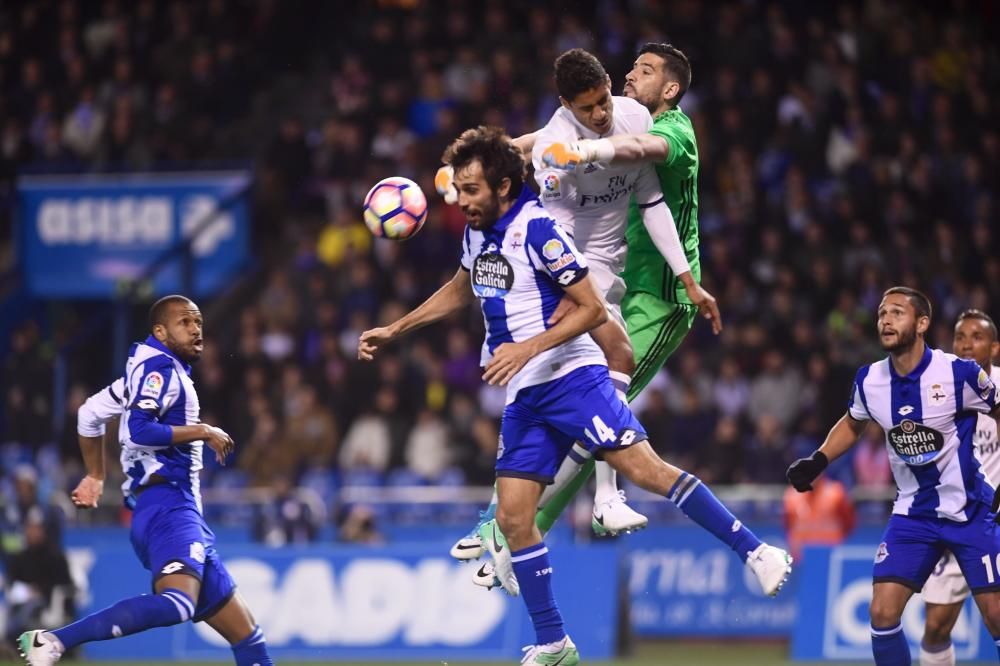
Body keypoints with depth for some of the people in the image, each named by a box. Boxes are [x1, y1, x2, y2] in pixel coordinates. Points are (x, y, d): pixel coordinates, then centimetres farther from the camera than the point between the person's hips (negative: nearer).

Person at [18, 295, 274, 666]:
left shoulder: (151, 371, 23)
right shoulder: (159, 368, -5)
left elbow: (90, 412, 32)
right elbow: (139, 432, -20)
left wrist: (96, 476, 39)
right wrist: (203, 432, -11)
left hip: (183, 514, 11)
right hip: (167, 505, -11)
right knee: (177, 605, -36)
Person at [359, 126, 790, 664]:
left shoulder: (537, 229, -14)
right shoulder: (477, 231, 11)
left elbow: (593, 309, -14)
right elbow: (460, 291, 32)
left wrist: (527, 348, -22)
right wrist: (394, 330, 31)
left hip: (571, 376, -8)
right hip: (524, 397, 8)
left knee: (643, 467, -21)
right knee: (511, 517, -1)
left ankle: (755, 552, -15)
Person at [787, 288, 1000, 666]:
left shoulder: (959, 373, -17)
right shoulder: (869, 380, -4)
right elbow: (852, 424, 18)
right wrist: (817, 461, 5)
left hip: (968, 511, -3)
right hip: (913, 514, 3)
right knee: (882, 613, -9)